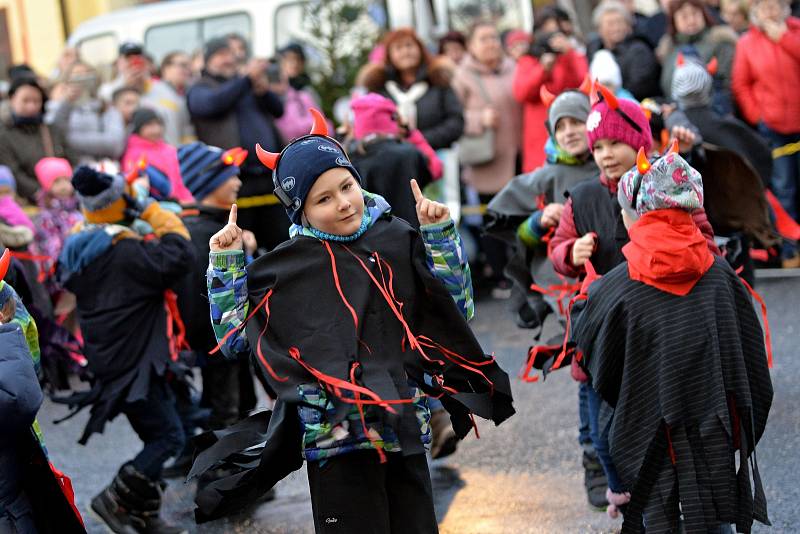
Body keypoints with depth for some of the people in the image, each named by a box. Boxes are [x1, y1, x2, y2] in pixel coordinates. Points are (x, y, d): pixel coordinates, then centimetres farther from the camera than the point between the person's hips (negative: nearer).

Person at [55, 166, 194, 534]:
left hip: (106, 358, 10)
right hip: (133, 362, -10)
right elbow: (179, 257, -30)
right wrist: (154, 212, -19)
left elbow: (65, 279, 25)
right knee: (169, 436, -3)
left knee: (155, 437, 18)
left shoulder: (75, 247, 5)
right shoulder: (126, 252, -22)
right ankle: (115, 499, -5)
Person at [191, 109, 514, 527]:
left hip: (405, 433, 3)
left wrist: (439, 233, 3)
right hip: (337, 441, -3)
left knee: (418, 527, 8)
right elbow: (233, 336, 3)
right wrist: (225, 263, -4)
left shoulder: (397, 240, 4)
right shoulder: (287, 267, -1)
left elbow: (457, 308, 9)